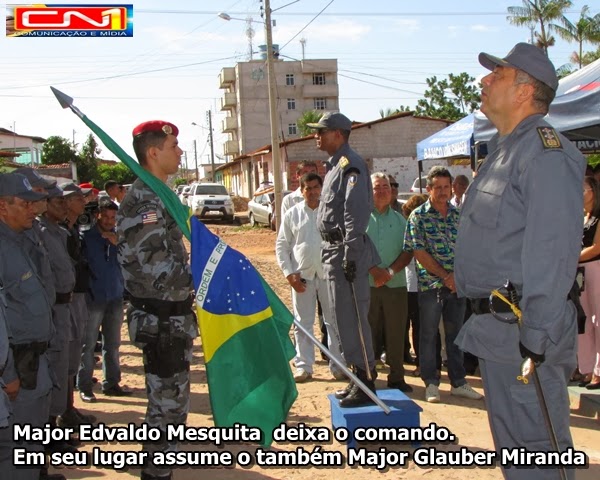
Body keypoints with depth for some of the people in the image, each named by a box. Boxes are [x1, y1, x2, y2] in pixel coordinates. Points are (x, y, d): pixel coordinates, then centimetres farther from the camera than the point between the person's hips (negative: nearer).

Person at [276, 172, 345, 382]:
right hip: (302, 276, 1)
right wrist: (289, 274, -3)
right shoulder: (292, 214, 6)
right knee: (302, 323, 7)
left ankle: (338, 365, 15)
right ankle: (303, 366, 16)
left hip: (329, 274, -1)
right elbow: (281, 246, 6)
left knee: (334, 321, 5)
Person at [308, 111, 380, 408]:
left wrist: (350, 255, -25)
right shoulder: (335, 165, 19)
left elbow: (356, 213, -21)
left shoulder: (351, 165, -13)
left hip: (347, 250, -11)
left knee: (352, 318, -7)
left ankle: (366, 384, 1)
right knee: (344, 317, 15)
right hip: (333, 250, 11)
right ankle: (360, 379, 25)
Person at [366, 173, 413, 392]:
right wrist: (373, 270, -16)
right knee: (368, 333, 2)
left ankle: (396, 378, 14)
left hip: (396, 284, 2)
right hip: (367, 284, -2)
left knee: (396, 333, 5)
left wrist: (390, 271, -11)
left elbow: (408, 251, 4)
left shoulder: (399, 219, 13)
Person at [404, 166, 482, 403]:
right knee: (428, 335, 4)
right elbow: (419, 253, -10)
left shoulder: (459, 215, 8)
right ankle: (431, 383, 15)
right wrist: (446, 276, -14)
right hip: (431, 284, -4)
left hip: (457, 284, 4)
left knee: (456, 334, 11)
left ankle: (458, 382, 21)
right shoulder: (418, 216, -4)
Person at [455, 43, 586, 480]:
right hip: (495, 327, 10)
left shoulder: (546, 153, -16)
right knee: (511, 440, 20)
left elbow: (552, 255, -23)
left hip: (522, 330, -10)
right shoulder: (503, 150, 15)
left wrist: (536, 340, -25)